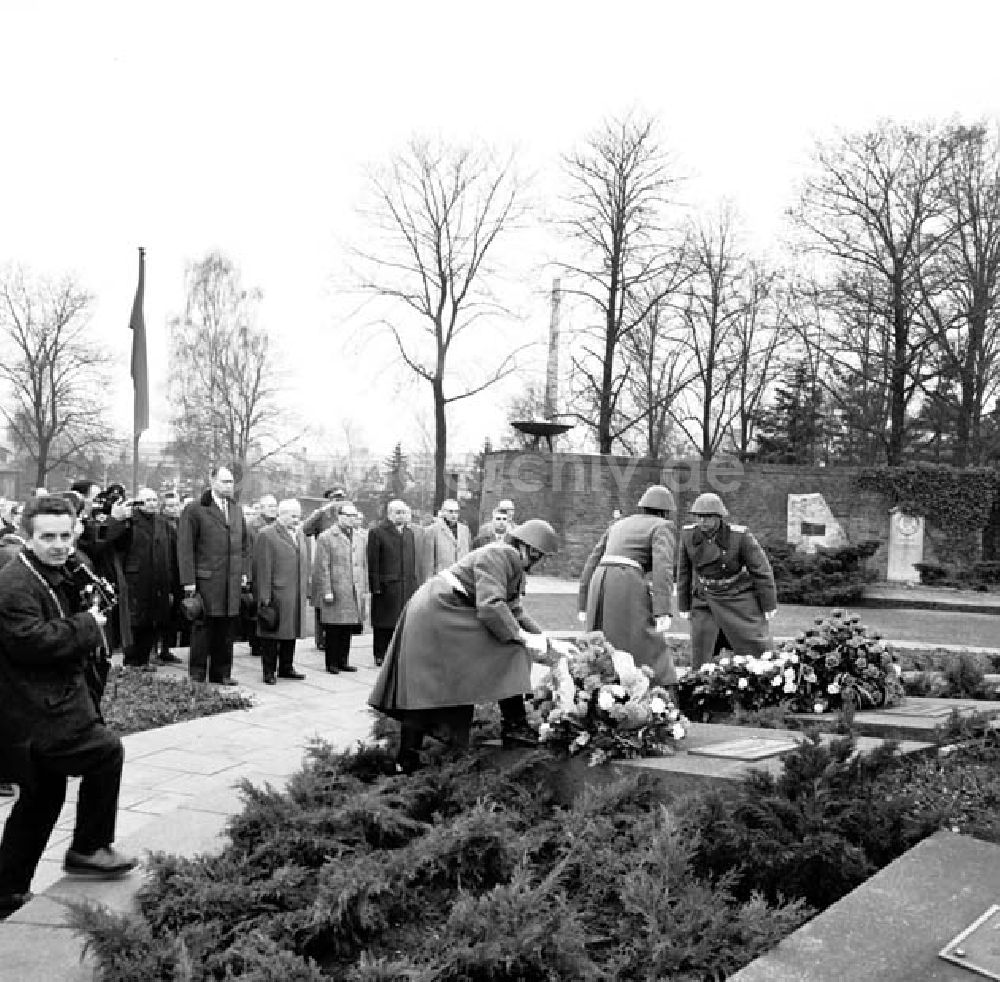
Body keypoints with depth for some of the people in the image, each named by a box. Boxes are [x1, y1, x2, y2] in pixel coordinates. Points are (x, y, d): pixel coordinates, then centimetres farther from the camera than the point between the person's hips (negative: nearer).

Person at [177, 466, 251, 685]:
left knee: (227, 627, 8)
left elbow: (245, 542, 22)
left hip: (233, 581, 5)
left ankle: (221, 673, 17)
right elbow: (184, 547, -7)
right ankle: (197, 675, 8)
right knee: (203, 628, 0)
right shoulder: (194, 510, -4)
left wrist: (244, 571, 12)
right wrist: (188, 581, -11)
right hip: (206, 579, -5)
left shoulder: (237, 510, 16)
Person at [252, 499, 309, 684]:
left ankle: (286, 667, 24)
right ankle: (269, 671, 9)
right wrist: (264, 596, -15)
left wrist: (306, 593, 14)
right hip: (276, 595, -7)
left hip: (297, 597, 7)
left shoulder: (300, 535, 16)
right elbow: (263, 569, -12)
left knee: (291, 632, 13)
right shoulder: (267, 535, -8)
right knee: (272, 634, 1)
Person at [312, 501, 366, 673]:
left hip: (354, 593, 5)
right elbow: (322, 567, -7)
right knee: (333, 630, 0)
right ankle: (332, 663, 8)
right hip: (335, 591, -5)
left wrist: (364, 588, 11)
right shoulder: (326, 538, -3)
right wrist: (327, 591, -12)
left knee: (348, 630, 8)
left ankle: (343, 661, 17)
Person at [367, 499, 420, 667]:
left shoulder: (409, 532, 16)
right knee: (384, 624, 2)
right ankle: (381, 655, 10)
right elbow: (373, 562, -8)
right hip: (386, 587, -5)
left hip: (407, 586, 5)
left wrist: (414, 581, 10)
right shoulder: (377, 532, -4)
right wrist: (376, 585, -13)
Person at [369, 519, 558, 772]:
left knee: (422, 688, 8)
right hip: (436, 613, -11)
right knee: (509, 649, -10)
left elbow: (513, 611, 19)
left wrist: (541, 636, 8)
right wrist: (522, 637, -22)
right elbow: (490, 607, -26)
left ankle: (407, 760, 10)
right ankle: (513, 725, -5)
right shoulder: (496, 556, -16)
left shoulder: (515, 566, 16)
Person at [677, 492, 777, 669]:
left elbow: (761, 568, -12)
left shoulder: (739, 535, -22)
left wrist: (769, 604, -7)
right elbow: (684, 570, 2)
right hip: (706, 599, 3)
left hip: (739, 598, -3)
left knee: (757, 648, 1)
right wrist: (684, 605, 6)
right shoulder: (688, 534, -11)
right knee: (700, 652, -1)